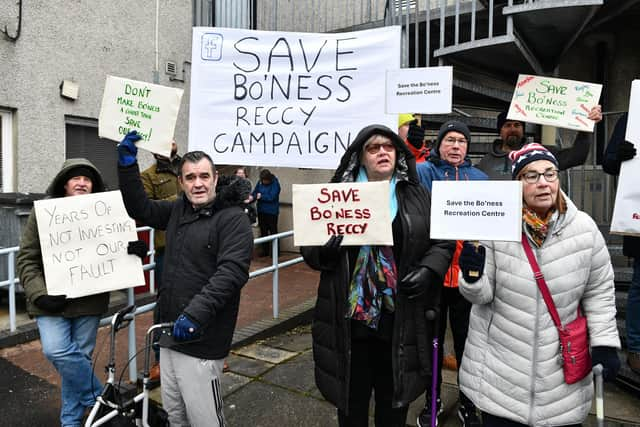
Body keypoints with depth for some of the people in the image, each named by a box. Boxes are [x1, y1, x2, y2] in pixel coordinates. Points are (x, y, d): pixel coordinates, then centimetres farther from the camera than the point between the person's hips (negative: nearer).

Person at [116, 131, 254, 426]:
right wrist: (127, 163, 7)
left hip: (201, 339, -8)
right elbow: (139, 208, 17)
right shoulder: (178, 211, 11)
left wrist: (195, 313, -29)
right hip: (171, 332, 8)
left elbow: (232, 271, -22)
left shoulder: (233, 217, -13)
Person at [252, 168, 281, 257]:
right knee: (263, 231, 12)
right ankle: (265, 251, 22)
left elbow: (272, 197, -21)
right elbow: (255, 192, 4)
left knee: (273, 231, 2)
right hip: (261, 210, 6)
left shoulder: (275, 184, -14)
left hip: (272, 211, -6)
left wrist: (261, 196, -14)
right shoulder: (260, 182, 3)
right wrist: (252, 197, -17)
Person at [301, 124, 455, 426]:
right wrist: (324, 252, -18)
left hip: (401, 321, 1)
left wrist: (428, 270, -10)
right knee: (352, 401, 15)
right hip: (349, 318, 0)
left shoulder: (417, 197, 5)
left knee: (394, 402, 17)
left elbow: (443, 243, 8)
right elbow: (309, 246, 5)